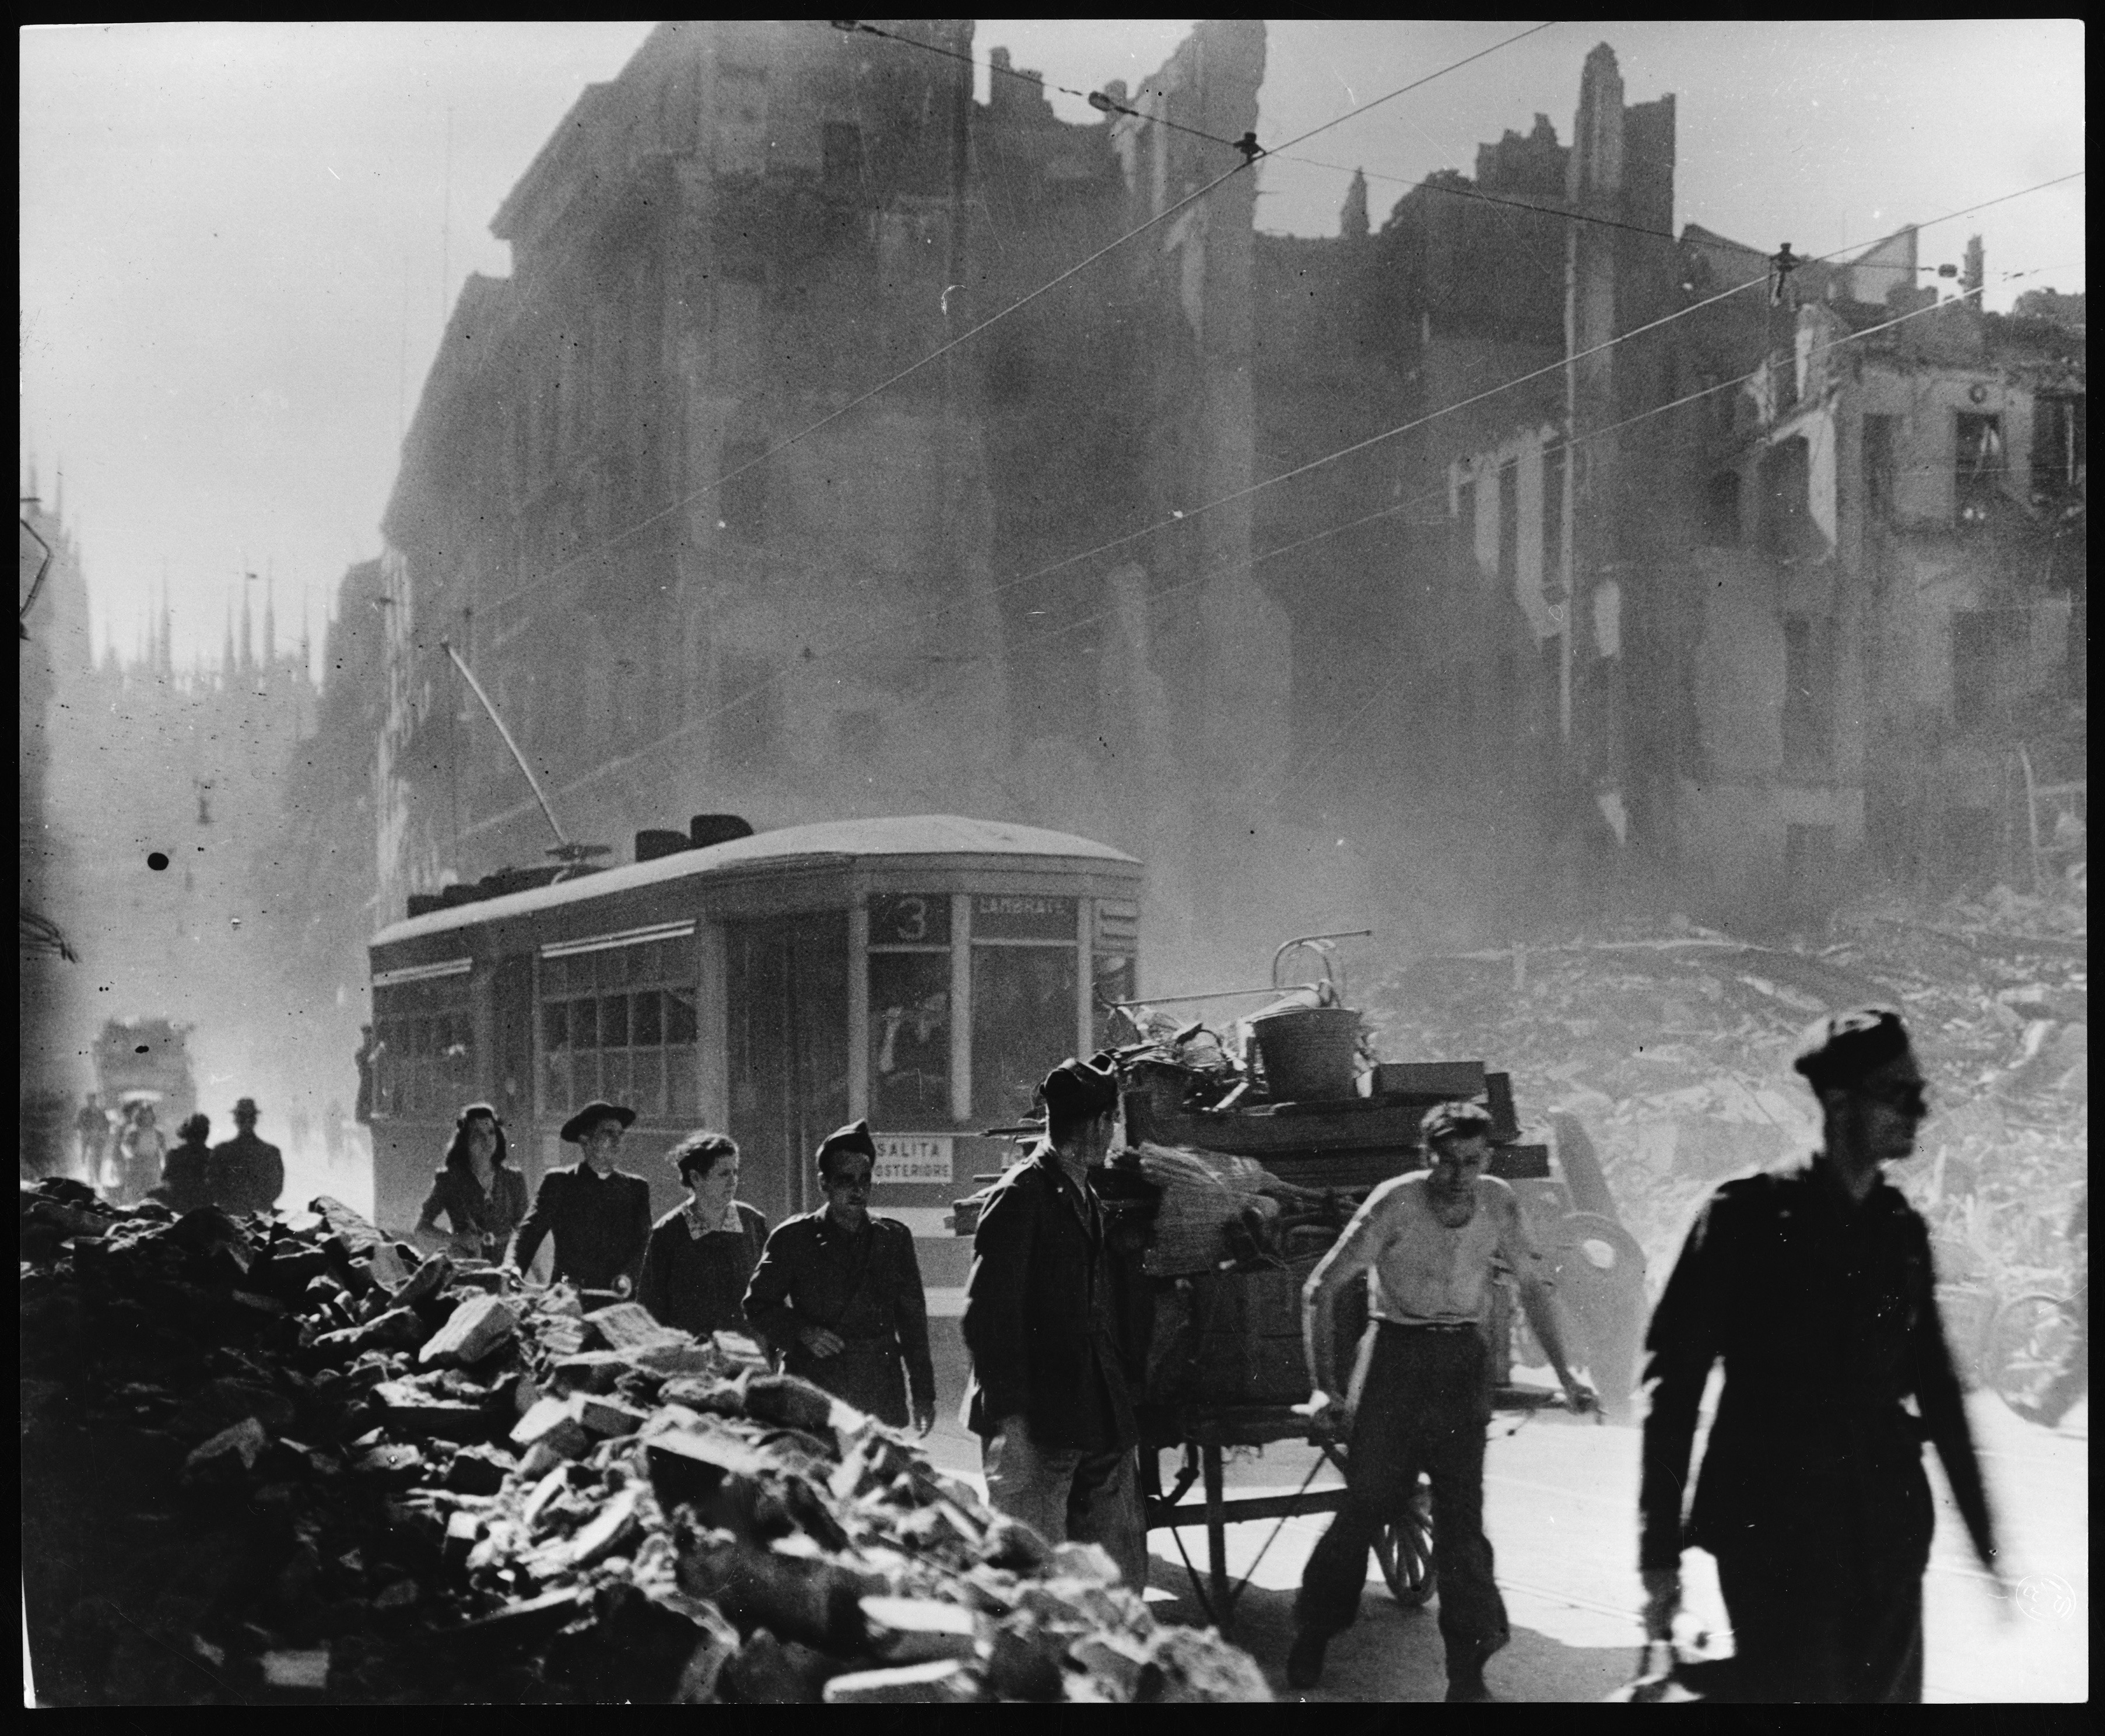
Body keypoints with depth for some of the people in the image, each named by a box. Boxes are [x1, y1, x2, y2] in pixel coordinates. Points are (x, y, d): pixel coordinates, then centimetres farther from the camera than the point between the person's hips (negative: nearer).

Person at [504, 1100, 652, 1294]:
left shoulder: (636, 1187, 15)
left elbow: (644, 1242, 8)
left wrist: (628, 1276, -11)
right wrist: (514, 1266, -17)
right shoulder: (558, 1182, 10)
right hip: (569, 1295, -2)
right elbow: (531, 1230, 2)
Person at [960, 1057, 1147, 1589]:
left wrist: (1121, 1413, 13)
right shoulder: (1021, 1194, -10)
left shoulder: (1087, 1197, 17)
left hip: (1101, 1422, 8)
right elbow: (988, 1311, -16)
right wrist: (1008, 1418, -21)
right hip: (1036, 1426, -8)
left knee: (1120, 1577, 9)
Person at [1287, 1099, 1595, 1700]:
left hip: (1465, 1362, 2)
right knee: (1366, 1504, -1)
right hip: (1396, 1353, -2)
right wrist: (1324, 1385, -17)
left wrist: (1564, 1374, 9)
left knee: (1461, 1516, -4)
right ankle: (1311, 1639, 19)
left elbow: (1534, 1286, 12)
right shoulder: (1395, 1202, -14)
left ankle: (1468, 1672, 4)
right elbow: (1320, 1288, -12)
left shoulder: (1500, 1204, -3)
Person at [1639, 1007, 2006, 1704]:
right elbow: (1673, 1383, -7)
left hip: (1890, 1537, 5)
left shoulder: (1903, 1232, 9)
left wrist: (1984, 1541, 15)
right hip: (1774, 1540, -5)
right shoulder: (1746, 1216, -7)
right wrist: (1660, 1551, -10)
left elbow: (1935, 1388, 15)